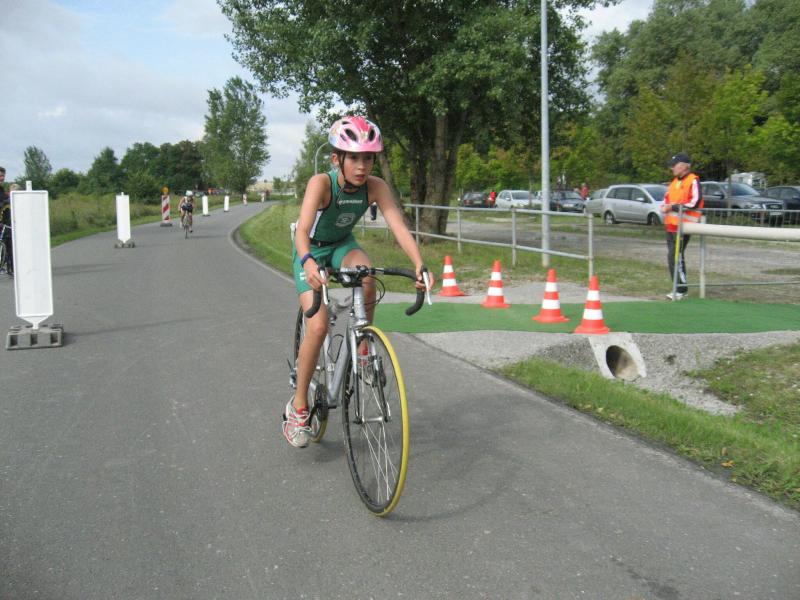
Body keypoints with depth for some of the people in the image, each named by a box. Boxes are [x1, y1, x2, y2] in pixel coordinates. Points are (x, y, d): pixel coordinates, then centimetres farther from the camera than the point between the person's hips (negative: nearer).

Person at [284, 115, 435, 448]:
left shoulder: (375, 186, -22)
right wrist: (308, 262, -65)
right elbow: (302, 230, -44)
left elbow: (399, 226, -31)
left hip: (343, 245, 3)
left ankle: (363, 352, -11)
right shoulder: (321, 183, -31)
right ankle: (298, 405, -2)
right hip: (312, 251, -3)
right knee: (318, 326, -20)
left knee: (366, 273, -33)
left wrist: (419, 264, -47)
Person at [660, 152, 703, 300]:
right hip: (671, 225, 9)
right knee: (672, 256, 11)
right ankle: (678, 288, 19)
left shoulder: (693, 181, -10)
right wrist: (665, 206, 1)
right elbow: (667, 198, 24)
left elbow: (694, 203, -19)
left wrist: (673, 207, -16)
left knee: (675, 256, -13)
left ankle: (681, 290, -7)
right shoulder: (675, 181, 18)